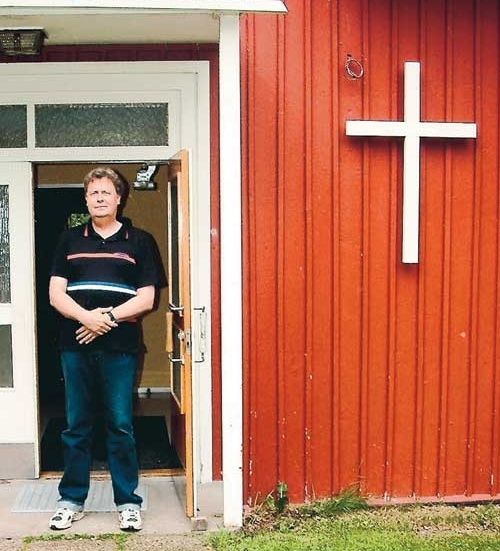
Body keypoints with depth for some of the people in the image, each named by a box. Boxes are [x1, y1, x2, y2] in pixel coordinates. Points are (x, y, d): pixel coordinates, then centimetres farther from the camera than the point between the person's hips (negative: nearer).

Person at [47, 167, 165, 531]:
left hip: (120, 347, -2)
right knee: (76, 426, 9)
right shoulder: (70, 240, 12)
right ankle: (72, 500, 21)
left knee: (121, 426, 2)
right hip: (76, 347, 2)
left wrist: (108, 317, -13)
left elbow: (146, 298, 0)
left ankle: (128, 502, 13)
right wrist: (87, 317, -14)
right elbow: (56, 293, 4)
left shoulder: (139, 242, 6)